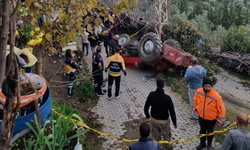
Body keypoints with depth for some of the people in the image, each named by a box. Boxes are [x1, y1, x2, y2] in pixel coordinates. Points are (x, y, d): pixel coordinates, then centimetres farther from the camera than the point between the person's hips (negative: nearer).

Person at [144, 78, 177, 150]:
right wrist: (174, 122, -4)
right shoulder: (167, 98, -26)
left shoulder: (151, 95, -19)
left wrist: (147, 115, 12)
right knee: (166, 136, 21)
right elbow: (172, 111, -18)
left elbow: (146, 107, -8)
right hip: (164, 120, -2)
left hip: (154, 119, 3)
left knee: (155, 135, 22)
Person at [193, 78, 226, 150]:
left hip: (211, 118, -3)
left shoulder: (217, 97, -32)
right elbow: (195, 100, 3)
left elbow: (221, 110, -19)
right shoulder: (198, 91, -21)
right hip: (201, 116, 3)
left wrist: (220, 121, -11)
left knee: (210, 132, 21)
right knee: (202, 130, 24)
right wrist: (196, 108, 3)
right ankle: (202, 143, 50)